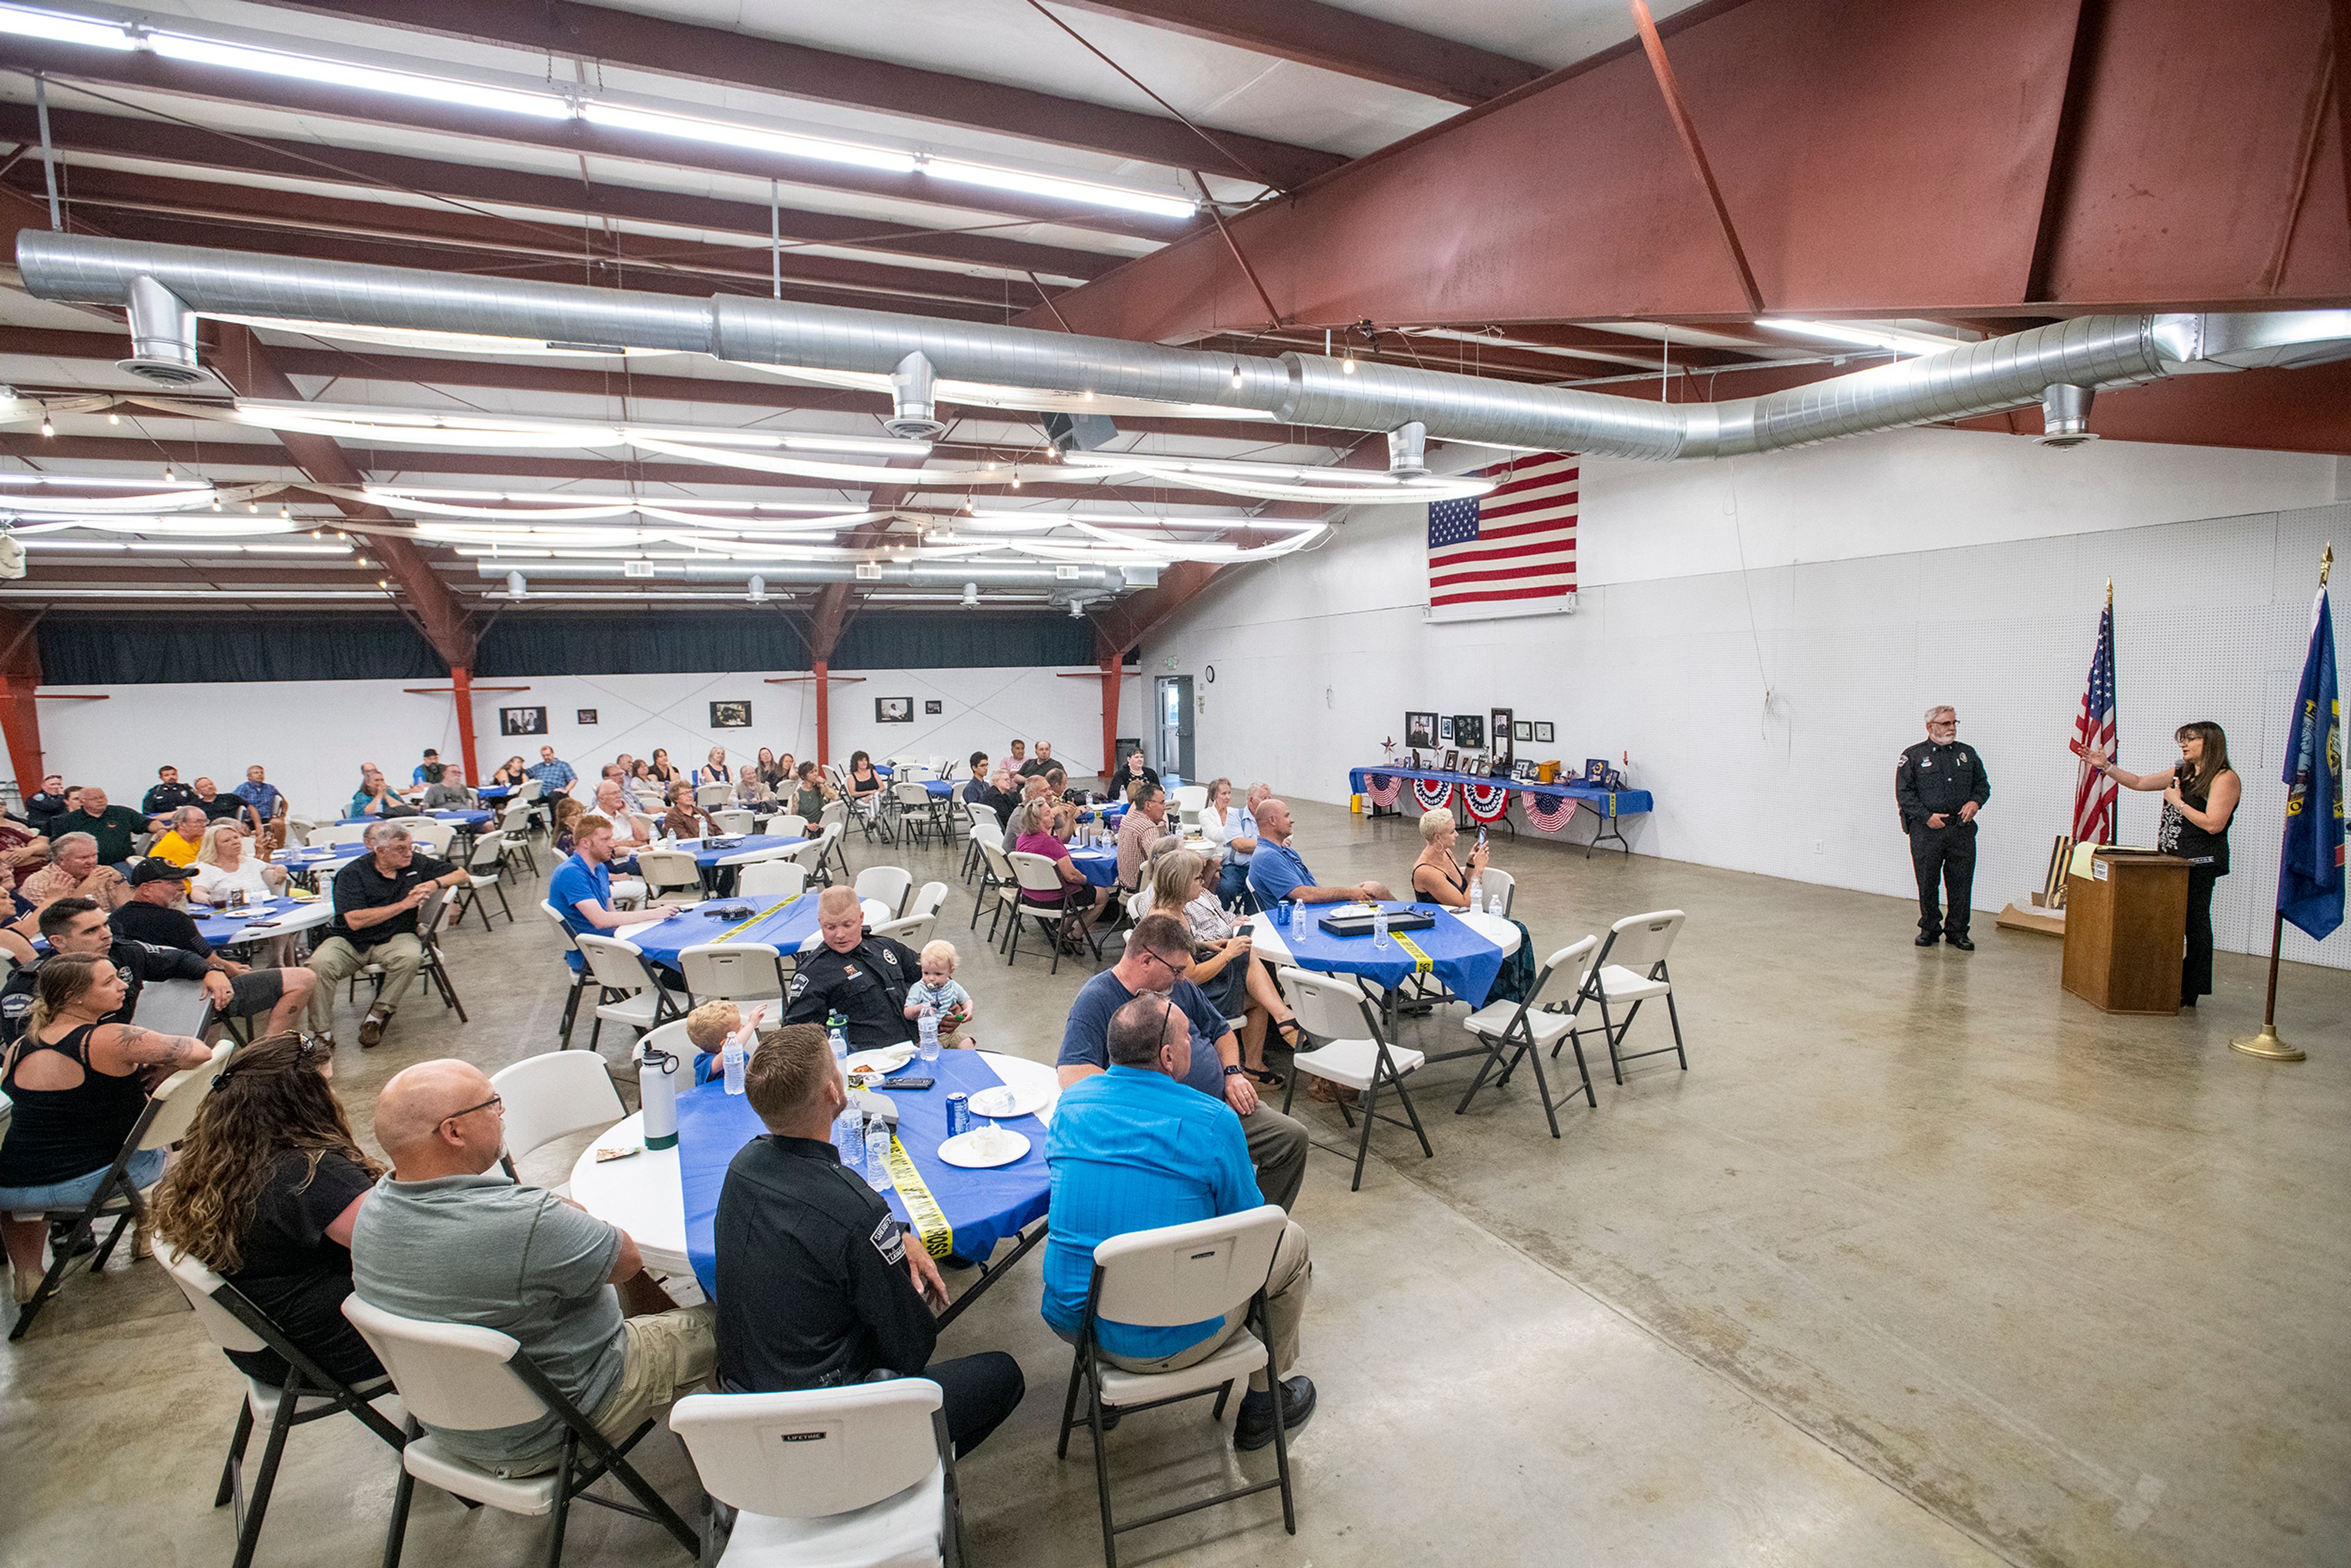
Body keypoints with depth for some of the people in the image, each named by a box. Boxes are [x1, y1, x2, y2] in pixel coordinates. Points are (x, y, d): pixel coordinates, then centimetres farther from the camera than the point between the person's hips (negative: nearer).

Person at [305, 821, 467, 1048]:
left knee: (410, 957, -33)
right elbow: (355, 921, -17)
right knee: (320, 964, -31)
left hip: (394, 939, 1)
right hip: (350, 942, -1)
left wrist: (435, 883, -7)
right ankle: (322, 1033, -16)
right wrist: (405, 904, -18)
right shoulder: (352, 873, -6)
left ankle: (376, 1017, -14)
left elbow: (461, 873, 13)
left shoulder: (417, 863, 4)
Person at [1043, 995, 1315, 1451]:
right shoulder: (1212, 1123, -16)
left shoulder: (1071, 1102, -2)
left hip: (1070, 1322, 5)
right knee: (1291, 1242, 17)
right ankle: (1263, 1403, 32)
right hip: (1168, 1342, -5)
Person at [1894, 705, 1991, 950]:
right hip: (1926, 831, -3)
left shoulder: (1967, 753, 13)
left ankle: (1957, 932, 16)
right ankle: (1929, 929, 19)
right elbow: (1904, 793, -3)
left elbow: (1983, 783, 19)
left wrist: (1975, 802, -2)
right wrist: (1927, 816, -13)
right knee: (1927, 883, 5)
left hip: (1962, 829, 3)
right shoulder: (1913, 756, 1)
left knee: (1961, 883, 4)